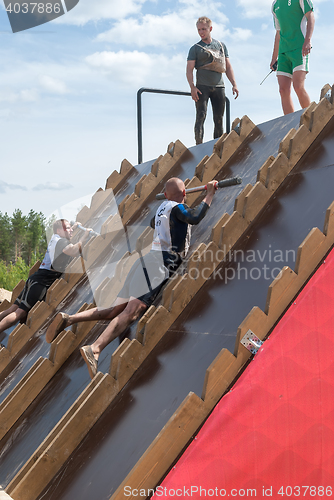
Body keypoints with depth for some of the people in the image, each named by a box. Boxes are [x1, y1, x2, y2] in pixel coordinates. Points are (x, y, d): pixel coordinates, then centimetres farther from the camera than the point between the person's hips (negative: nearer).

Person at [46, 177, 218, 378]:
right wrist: (210, 194, -8)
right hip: (159, 263, -9)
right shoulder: (177, 208, -1)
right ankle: (94, 349, -38)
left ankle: (69, 318, -6)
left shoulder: (163, 206, 24)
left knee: (115, 311, 8)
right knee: (131, 311, -22)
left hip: (148, 261, 9)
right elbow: (194, 217, -21)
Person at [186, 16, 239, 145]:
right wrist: (192, 87, -15)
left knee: (219, 120, 2)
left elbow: (228, 67, 17)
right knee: (201, 116, -14)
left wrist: (234, 84, 6)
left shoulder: (221, 46, 17)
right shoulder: (195, 49, 7)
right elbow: (189, 69, 0)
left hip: (219, 86, 3)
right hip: (202, 86, -3)